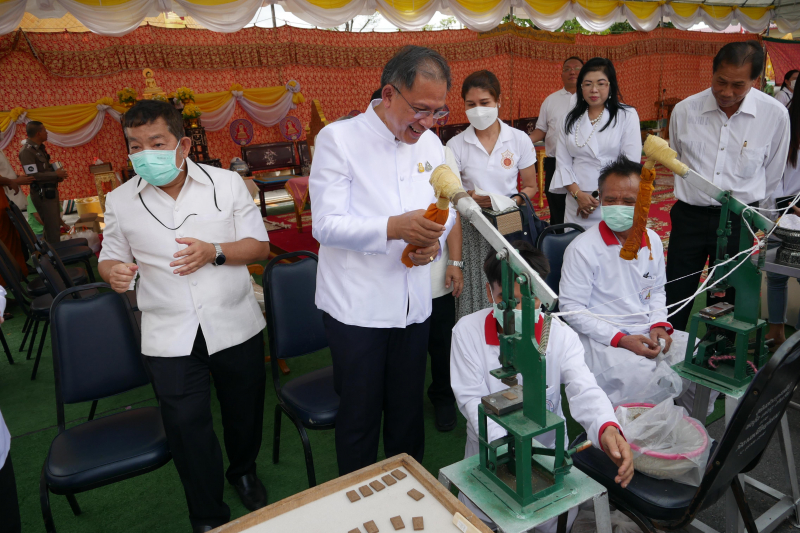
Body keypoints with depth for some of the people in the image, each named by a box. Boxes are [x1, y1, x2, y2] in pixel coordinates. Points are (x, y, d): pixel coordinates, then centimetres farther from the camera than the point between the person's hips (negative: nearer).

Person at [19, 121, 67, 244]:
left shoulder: (39, 148, 12)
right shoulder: (27, 151, -16)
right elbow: (33, 176, -21)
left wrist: (57, 174, 4)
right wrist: (56, 174, -14)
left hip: (50, 190, 10)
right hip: (42, 193, -10)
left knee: (55, 224, 17)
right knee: (52, 227, -8)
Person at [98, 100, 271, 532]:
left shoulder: (227, 183, -3)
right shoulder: (120, 201, 1)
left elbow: (259, 245, -2)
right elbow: (110, 258, 11)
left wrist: (215, 251, -20)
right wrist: (114, 272, -14)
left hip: (235, 326, 0)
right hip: (169, 338, 0)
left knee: (244, 410, 17)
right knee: (186, 427, 5)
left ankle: (243, 470, 49)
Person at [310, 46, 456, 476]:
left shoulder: (431, 143, 8)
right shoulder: (338, 139, -11)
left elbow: (446, 207, 16)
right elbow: (326, 225, -16)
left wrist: (435, 239, -8)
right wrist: (394, 228, -31)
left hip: (413, 306, 5)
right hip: (357, 307, -5)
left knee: (408, 410, 19)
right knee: (360, 416, 10)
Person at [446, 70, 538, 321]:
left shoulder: (519, 140, 4)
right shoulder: (456, 145, 2)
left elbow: (530, 187, 9)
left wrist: (511, 203, -12)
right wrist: (469, 198, -17)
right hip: (471, 230, 0)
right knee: (475, 295, -4)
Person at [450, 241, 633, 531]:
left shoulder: (561, 335, -11)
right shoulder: (467, 331, -14)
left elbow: (584, 390, -23)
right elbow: (471, 398, -14)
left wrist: (607, 428, -46)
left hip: (548, 447, 1)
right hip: (489, 449, -1)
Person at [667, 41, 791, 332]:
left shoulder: (775, 115, -6)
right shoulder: (684, 111, -4)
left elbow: (772, 174, 8)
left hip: (739, 220, 0)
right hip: (689, 217, 1)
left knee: (725, 299, 11)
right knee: (675, 300, 5)